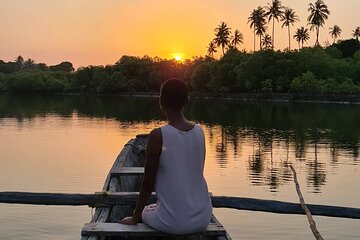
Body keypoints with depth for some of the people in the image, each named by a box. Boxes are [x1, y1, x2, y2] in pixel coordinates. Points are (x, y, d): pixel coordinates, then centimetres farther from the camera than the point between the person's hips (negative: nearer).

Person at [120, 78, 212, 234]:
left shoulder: (158, 136, -15)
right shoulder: (199, 132, 0)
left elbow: (148, 181, -9)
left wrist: (135, 217, 4)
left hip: (173, 222, -4)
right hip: (202, 219, 4)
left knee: (144, 212, 28)